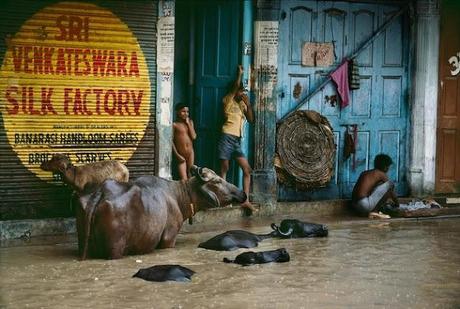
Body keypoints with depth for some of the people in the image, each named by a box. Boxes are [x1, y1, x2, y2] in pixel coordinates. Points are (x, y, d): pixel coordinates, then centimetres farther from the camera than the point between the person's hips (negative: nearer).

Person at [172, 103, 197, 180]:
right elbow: (171, 141, -7)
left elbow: (194, 137, -2)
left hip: (190, 153, 5)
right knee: (183, 180, -9)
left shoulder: (190, 122, 9)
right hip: (180, 155, -4)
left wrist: (188, 123, -3)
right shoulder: (174, 124, -5)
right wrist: (177, 155, -12)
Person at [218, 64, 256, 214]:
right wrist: (240, 73, 0)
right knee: (224, 169, -3)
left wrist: (248, 104, 4)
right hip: (227, 137, -6)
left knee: (247, 169, -1)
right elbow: (235, 87, -12)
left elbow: (251, 119, 11)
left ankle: (246, 200, -1)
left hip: (237, 140, 6)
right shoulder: (228, 100, 3)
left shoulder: (242, 104, 20)